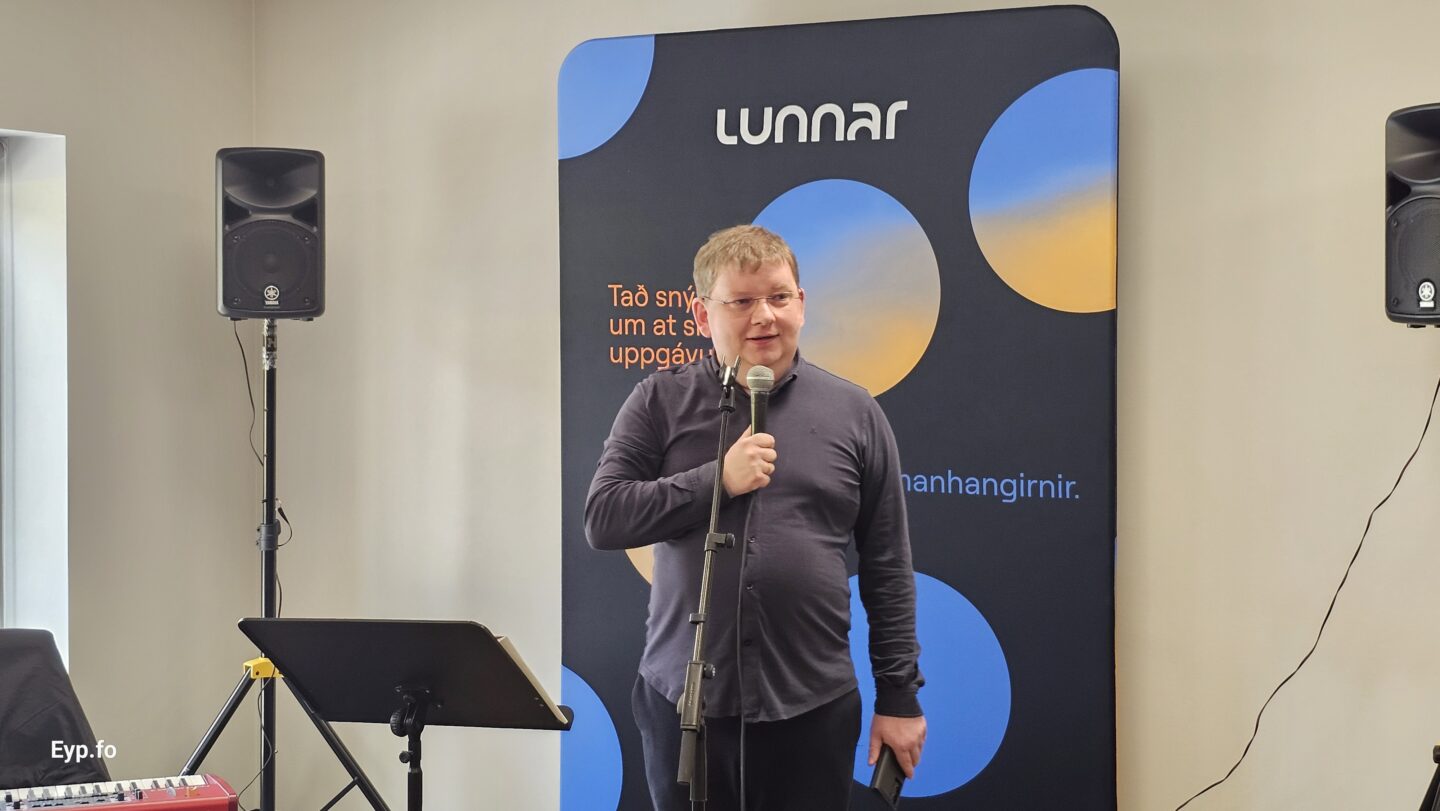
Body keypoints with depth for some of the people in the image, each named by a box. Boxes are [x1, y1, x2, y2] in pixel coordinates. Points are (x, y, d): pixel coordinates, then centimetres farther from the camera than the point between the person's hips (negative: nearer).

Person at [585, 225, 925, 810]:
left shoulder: (853, 412, 5)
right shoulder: (661, 403, 4)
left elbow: (887, 568, 6)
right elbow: (602, 519, -4)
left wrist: (899, 696, 4)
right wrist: (717, 480, -14)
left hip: (812, 707, 0)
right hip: (684, 701, 0)